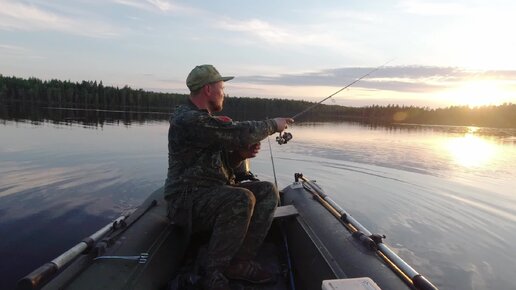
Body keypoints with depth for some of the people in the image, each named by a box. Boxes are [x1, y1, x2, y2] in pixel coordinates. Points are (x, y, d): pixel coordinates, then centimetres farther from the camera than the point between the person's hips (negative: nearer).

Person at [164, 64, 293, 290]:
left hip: (215, 191, 10)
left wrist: (241, 154, -2)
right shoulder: (187, 119, -17)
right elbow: (239, 133, -23)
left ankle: (240, 263, -3)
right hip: (187, 199, -9)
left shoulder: (207, 119, 17)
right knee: (242, 199, -34)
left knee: (268, 191, -5)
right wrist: (273, 125, -7)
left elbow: (221, 164, 18)